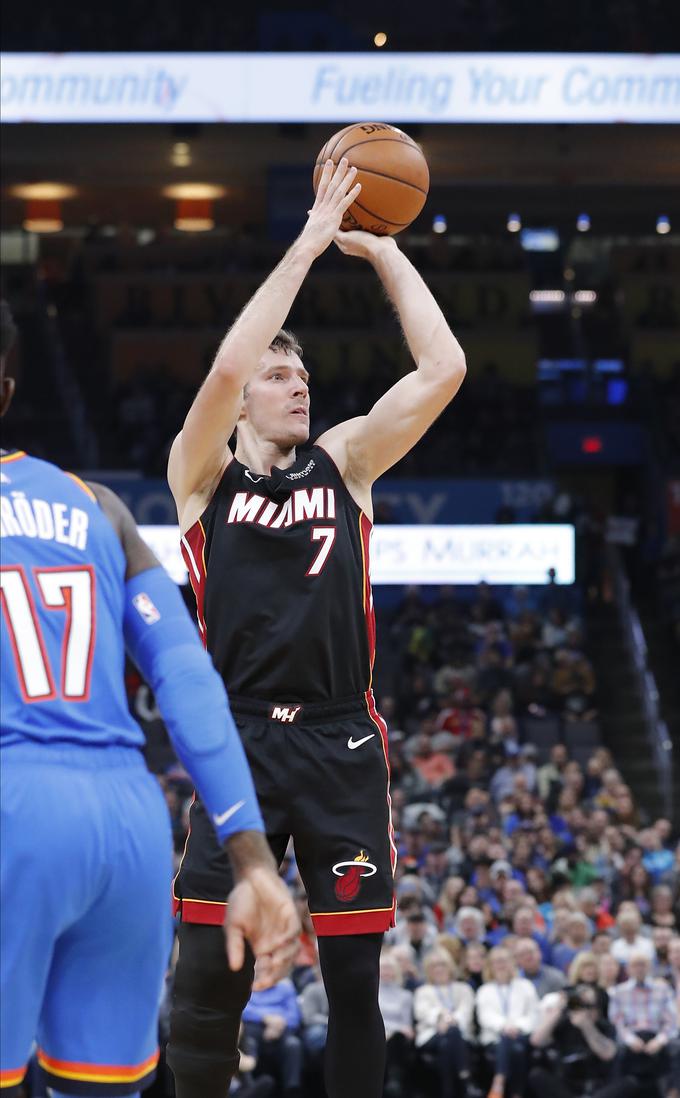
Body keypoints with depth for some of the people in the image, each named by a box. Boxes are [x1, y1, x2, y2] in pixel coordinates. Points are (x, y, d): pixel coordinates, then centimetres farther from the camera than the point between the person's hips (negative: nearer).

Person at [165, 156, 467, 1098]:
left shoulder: (344, 464, 11)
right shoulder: (203, 476, 5)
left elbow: (443, 367, 2)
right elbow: (225, 366, -14)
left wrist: (384, 253, 2)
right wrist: (308, 246, -11)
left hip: (341, 743, 2)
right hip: (241, 742, -2)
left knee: (354, 981, 4)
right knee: (209, 982, -4)